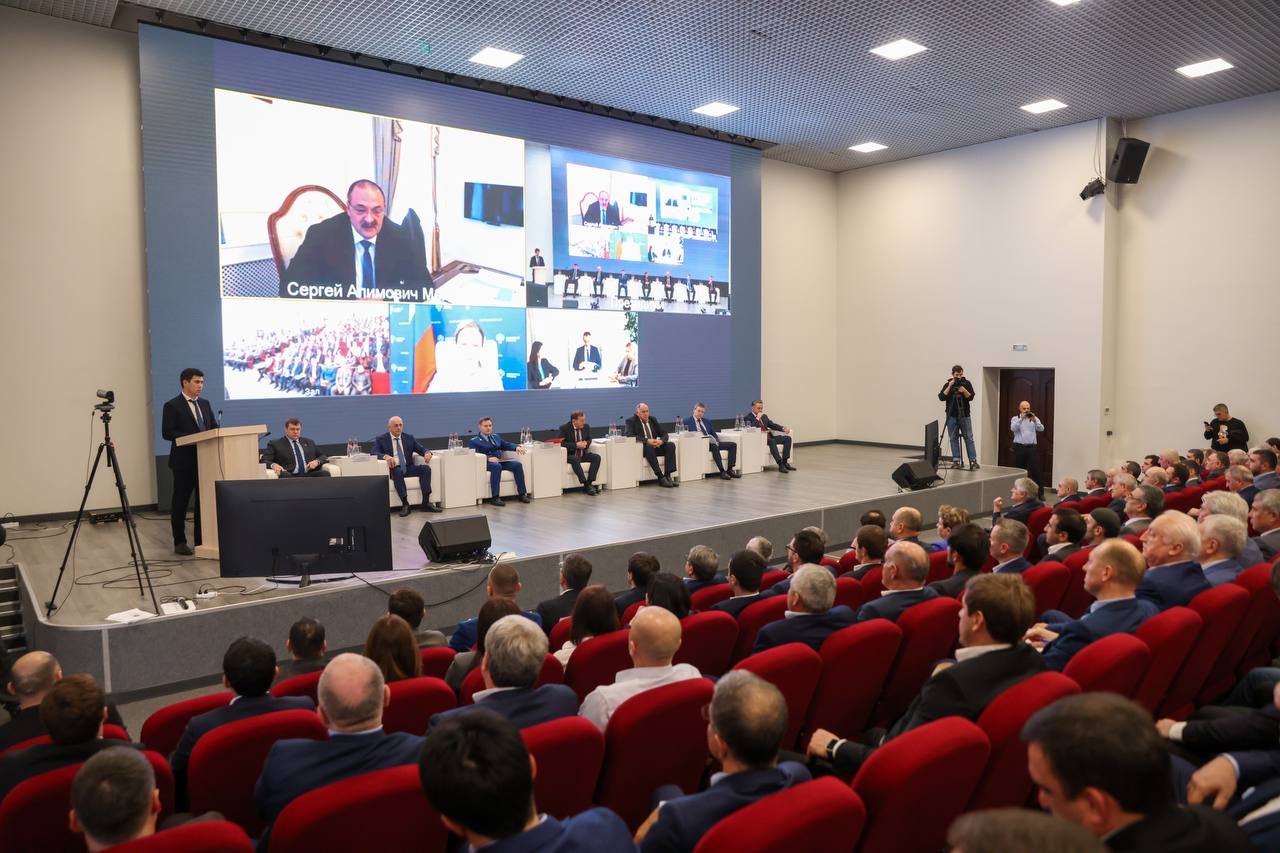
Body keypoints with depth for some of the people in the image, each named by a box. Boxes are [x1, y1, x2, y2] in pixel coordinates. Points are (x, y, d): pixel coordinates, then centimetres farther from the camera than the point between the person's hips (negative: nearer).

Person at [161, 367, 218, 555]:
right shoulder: (172, 406, -4)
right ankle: (180, 542, 13)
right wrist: (193, 438, -20)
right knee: (180, 502, 4)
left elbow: (214, 427, 16)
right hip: (184, 461, -5)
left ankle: (202, 541, 11)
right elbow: (167, 433, -12)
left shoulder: (205, 404, 14)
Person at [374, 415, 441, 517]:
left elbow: (422, 449, 12)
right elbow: (374, 453, -8)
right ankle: (405, 504, -37)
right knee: (398, 471, -38)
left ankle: (426, 502, -26)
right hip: (393, 469, -3)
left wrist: (427, 453, -14)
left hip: (408, 468, 4)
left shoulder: (409, 438, 16)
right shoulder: (381, 439, 6)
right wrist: (385, 456, -29)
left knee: (426, 468, -23)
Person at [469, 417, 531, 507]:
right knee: (496, 466, -39)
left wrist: (517, 447, 1)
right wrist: (488, 458, -23)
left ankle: (522, 494, -19)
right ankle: (495, 498, -42)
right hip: (486, 463, -6)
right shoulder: (474, 441, 8)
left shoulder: (496, 437, 28)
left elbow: (507, 445, 24)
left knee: (517, 464, -20)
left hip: (499, 461, 6)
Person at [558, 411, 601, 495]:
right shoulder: (564, 428, -11)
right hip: (570, 455, -5)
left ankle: (589, 483, -25)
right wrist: (576, 445, -24)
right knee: (574, 459, -38)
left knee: (597, 457, -19)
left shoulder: (586, 427, 3)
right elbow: (561, 443, -17)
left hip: (583, 454, 5)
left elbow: (589, 439, 18)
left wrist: (586, 443, -8)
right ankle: (586, 485, -37)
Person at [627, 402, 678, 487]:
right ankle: (661, 477, -37)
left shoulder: (653, 420, 16)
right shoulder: (631, 421, 0)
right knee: (649, 447, -38)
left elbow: (664, 433, 13)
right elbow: (630, 435, -17)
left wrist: (661, 440, -12)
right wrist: (647, 441, -27)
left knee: (671, 445, -19)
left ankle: (668, 475, -26)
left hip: (655, 446, 6)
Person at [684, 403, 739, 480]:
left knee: (733, 444, -11)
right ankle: (722, 472, -37)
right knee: (714, 446, -38)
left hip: (713, 442, 7)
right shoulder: (687, 421, 7)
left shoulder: (707, 421, 24)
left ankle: (730, 469, -17)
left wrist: (716, 441, -1)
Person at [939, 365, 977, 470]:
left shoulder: (967, 383, 5)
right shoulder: (948, 385, 6)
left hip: (964, 415, -1)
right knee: (954, 439, 1)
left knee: (969, 438, -4)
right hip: (952, 416, 1)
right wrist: (950, 386, -13)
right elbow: (941, 397, -6)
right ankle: (956, 461, 5)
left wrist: (964, 391, -20)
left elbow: (971, 397, -3)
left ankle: (973, 461, -5)